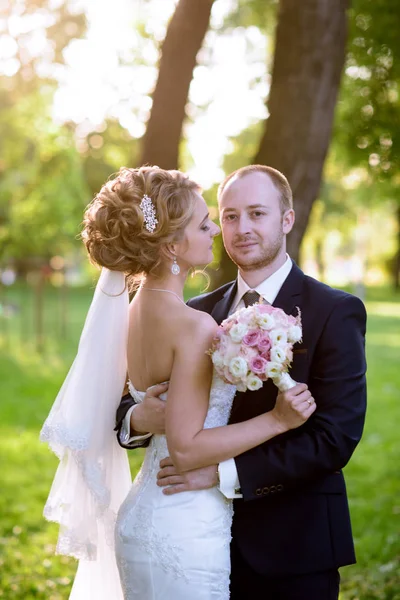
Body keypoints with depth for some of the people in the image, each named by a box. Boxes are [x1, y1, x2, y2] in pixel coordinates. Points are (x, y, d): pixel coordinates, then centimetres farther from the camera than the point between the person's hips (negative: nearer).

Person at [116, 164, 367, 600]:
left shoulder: (335, 312, -8)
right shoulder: (197, 313, 6)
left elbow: (336, 436, -17)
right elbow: (131, 401, 4)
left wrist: (227, 472, -25)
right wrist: (138, 419, -20)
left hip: (294, 546, -4)